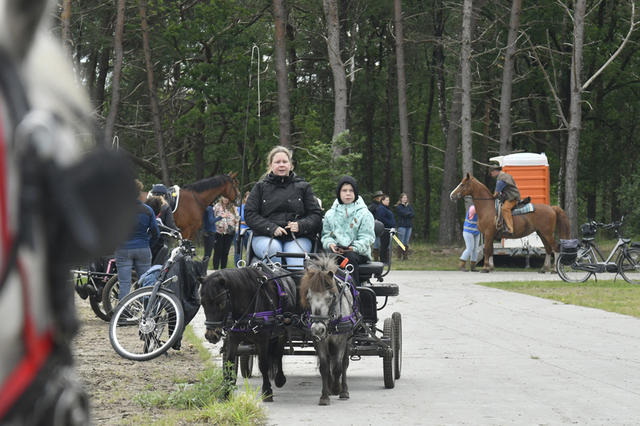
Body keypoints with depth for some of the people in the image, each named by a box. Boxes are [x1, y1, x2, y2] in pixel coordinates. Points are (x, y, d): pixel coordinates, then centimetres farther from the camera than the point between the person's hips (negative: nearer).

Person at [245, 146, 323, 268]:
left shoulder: (303, 187, 19)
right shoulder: (260, 187, 17)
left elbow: (316, 214, 13)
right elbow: (249, 214, 7)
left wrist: (300, 225, -10)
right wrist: (271, 228, -10)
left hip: (298, 237, 0)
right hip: (265, 237, 0)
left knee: (295, 255, -33)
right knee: (273, 249, -35)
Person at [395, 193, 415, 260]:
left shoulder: (409, 206, 15)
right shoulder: (398, 207, -1)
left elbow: (413, 215, 6)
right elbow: (404, 214, -15)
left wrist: (407, 214, -8)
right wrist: (410, 213, 0)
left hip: (409, 225, 5)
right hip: (402, 225, -5)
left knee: (406, 242, 7)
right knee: (401, 242, -6)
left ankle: (406, 256, 10)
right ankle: (400, 256, -4)